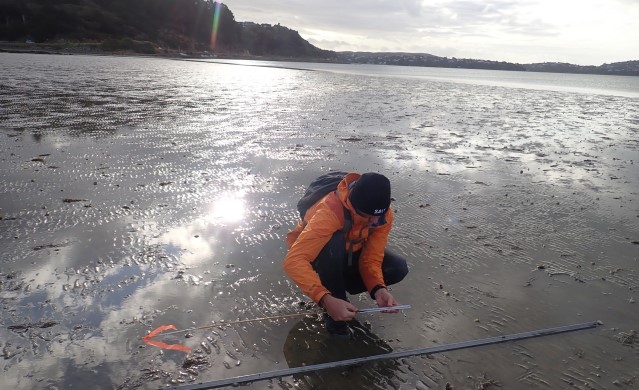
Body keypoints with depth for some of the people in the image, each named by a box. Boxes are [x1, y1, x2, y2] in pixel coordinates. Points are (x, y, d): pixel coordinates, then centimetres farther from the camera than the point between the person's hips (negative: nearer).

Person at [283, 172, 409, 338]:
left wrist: (379, 289, -38)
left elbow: (371, 258, -19)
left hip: (348, 255, 5)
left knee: (398, 268, -17)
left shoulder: (384, 215, -22)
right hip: (317, 257, -5)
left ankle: (338, 286, 4)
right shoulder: (330, 212, -40)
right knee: (334, 242, -40)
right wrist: (326, 300, -56)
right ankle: (334, 315, -20)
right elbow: (293, 261, -48)